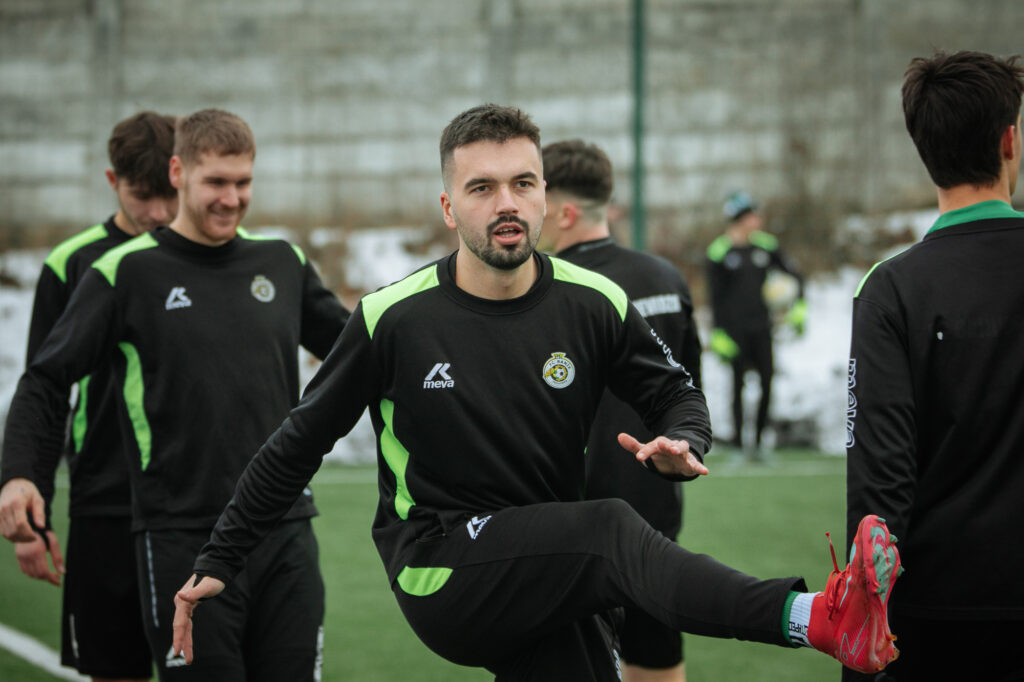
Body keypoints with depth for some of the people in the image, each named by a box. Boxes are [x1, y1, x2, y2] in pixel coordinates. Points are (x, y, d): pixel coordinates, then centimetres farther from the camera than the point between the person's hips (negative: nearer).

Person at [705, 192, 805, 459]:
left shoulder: (765, 244, 5)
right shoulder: (719, 252, -6)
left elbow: (794, 274, 13)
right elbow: (715, 297, -4)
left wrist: (799, 307, 1)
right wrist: (718, 335, -7)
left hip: (761, 326, 4)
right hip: (735, 329, -4)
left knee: (767, 381, -2)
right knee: (738, 382, -2)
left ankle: (758, 440, 7)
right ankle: (737, 440, 7)